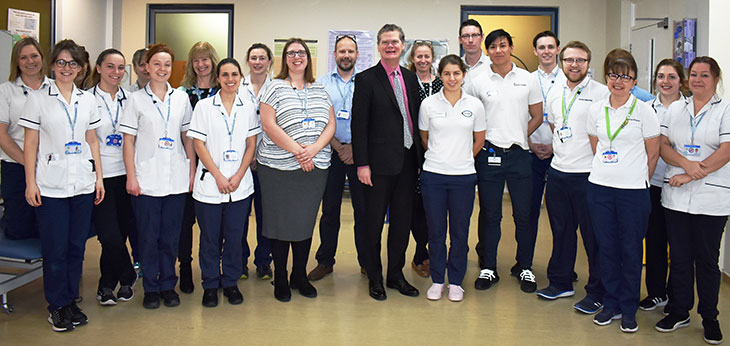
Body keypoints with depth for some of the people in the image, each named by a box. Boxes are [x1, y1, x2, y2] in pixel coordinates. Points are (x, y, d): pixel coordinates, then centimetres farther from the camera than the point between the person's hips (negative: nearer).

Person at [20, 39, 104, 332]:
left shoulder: (88, 100, 10)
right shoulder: (38, 98, 0)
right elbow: (30, 144, -1)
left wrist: (99, 177, 9)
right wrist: (30, 182, -7)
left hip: (83, 184, 3)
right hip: (50, 185, -3)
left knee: (76, 245, 8)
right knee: (55, 248, 1)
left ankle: (71, 301, 21)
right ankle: (57, 306, 15)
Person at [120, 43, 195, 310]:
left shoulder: (181, 98, 9)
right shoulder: (136, 99, 2)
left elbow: (187, 137, 12)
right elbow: (128, 140, 1)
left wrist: (192, 171, 5)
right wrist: (131, 176, -6)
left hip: (176, 179, 2)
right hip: (146, 179, -2)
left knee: (171, 235, 7)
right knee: (148, 236, 3)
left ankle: (168, 285, 20)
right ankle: (151, 287, 16)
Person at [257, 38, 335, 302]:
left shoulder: (319, 90, 13)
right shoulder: (275, 87, 1)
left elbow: (331, 124, 8)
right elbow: (268, 124, -9)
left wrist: (314, 148, -10)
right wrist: (296, 150, -16)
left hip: (315, 168, 4)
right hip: (278, 168, -3)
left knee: (305, 221, 9)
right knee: (281, 222, 2)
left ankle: (300, 276, 23)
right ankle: (280, 279, 16)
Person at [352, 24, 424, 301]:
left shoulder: (411, 78, 11)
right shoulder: (366, 79, -5)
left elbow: (417, 119, 13)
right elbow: (359, 124, -9)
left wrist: (420, 155, 8)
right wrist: (362, 164, -14)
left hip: (408, 161, 5)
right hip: (380, 163, -5)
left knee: (402, 220, 12)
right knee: (374, 221, 5)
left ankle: (396, 274, 25)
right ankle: (374, 278, 18)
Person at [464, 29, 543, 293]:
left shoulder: (527, 80, 6)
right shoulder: (477, 82, 3)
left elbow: (537, 116, 11)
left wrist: (517, 138, 4)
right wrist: (481, 142, 2)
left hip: (519, 155, 1)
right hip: (489, 155, 0)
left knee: (524, 214, 5)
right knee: (489, 214, 6)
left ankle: (524, 267, 19)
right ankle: (488, 268, 16)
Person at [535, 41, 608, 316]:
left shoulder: (600, 92, -7)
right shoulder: (555, 92, 12)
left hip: (588, 174, -6)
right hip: (558, 171, 6)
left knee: (593, 235, 1)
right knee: (561, 229, 16)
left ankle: (597, 292, 12)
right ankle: (560, 282, 30)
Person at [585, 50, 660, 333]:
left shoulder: (644, 111, -3)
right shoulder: (596, 110, 6)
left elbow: (653, 153, 3)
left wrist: (639, 180, 6)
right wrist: (605, 172, 12)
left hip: (634, 191, -3)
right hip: (599, 187, 3)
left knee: (631, 250, 4)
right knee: (606, 247, 9)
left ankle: (629, 310, 17)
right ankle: (611, 304, 22)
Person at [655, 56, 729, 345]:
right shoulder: (675, 109, 12)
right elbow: (662, 145, 4)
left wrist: (691, 175, -15)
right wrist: (687, 164, -14)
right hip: (675, 198, 3)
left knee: (707, 260, 4)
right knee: (679, 257, 9)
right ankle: (679, 312, 22)